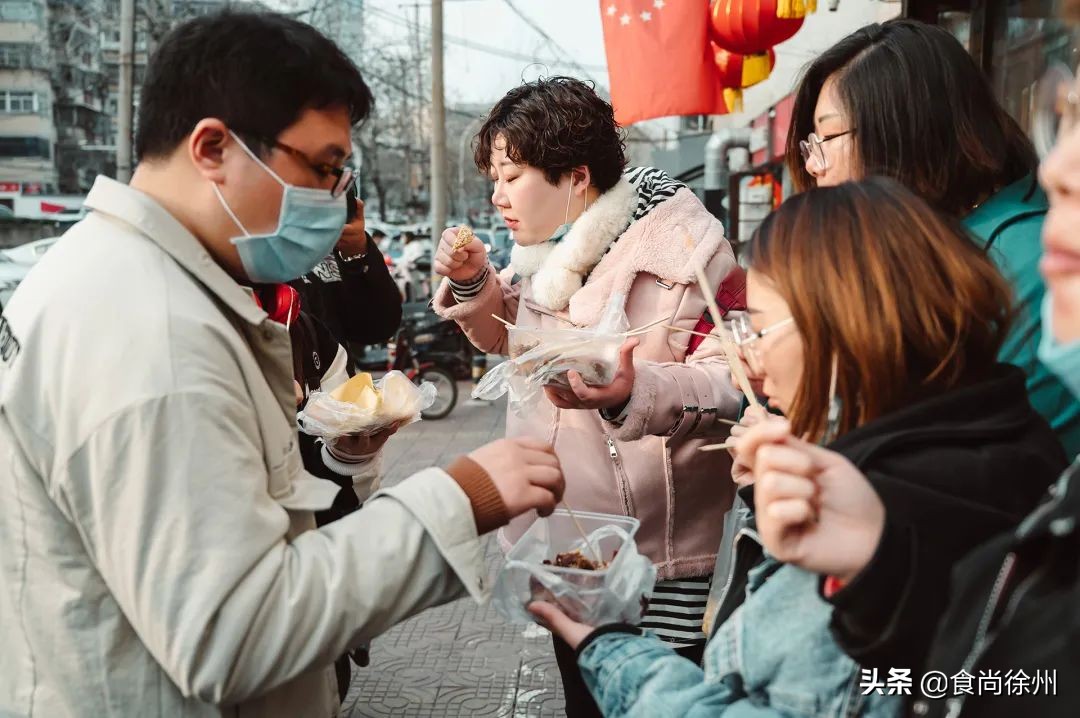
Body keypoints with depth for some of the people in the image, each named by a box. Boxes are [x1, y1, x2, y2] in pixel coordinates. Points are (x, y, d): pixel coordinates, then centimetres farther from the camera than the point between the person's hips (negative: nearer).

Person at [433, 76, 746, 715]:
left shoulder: (682, 246, -18)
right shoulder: (553, 248, 8)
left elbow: (731, 381, -24)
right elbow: (510, 339, 23)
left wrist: (634, 391, -41)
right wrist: (472, 284, 3)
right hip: (563, 543, 8)